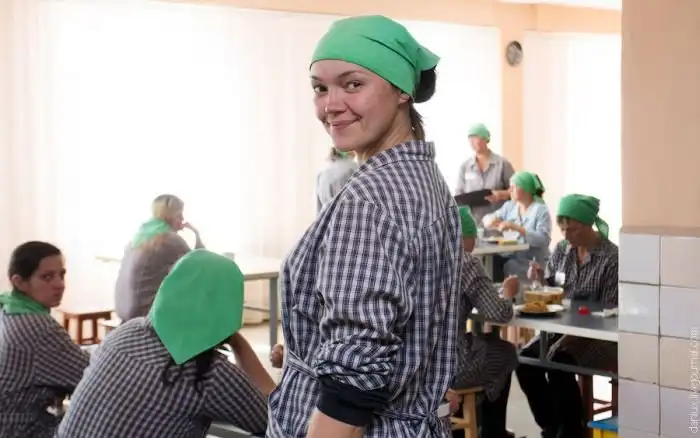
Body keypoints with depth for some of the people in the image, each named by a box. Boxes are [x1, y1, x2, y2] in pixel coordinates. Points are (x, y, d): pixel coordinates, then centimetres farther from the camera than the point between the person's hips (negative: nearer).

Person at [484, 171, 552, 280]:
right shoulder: (509, 206, 13)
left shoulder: (541, 210, -6)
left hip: (532, 261, -5)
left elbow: (544, 240, -19)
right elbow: (487, 219, 19)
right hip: (508, 256, 5)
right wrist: (490, 221, -6)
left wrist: (516, 227, -25)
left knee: (509, 267, -34)